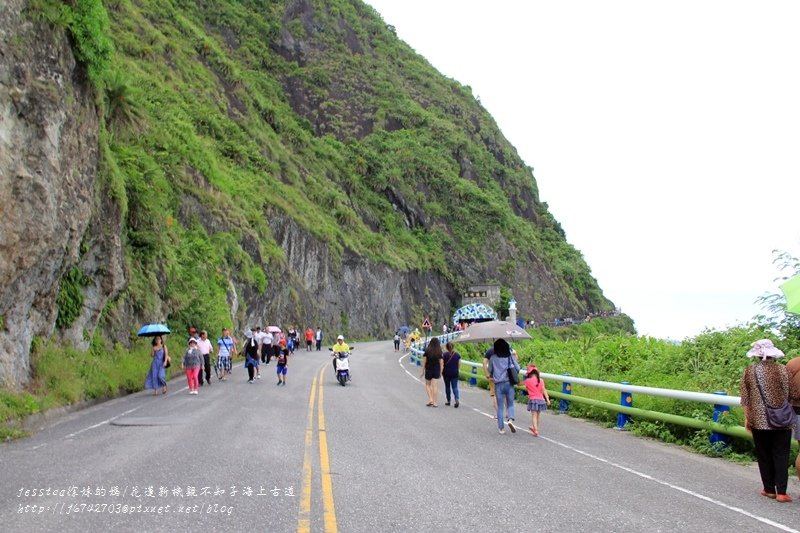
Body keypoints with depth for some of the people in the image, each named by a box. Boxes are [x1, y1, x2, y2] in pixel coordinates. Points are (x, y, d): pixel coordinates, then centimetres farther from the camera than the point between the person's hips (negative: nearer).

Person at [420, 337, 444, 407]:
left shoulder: (427, 351, -7)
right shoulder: (439, 352, -4)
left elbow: (424, 361, -5)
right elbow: (441, 363, -3)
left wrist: (422, 371, 3)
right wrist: (440, 372, 5)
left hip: (428, 370, -1)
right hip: (436, 370, 1)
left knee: (428, 385, 16)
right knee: (435, 386, 3)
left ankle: (430, 399, 2)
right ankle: (434, 402, 1)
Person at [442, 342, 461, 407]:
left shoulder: (444, 354, -7)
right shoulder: (457, 354, 0)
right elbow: (459, 364, 2)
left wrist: (441, 372, 7)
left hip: (446, 373, -1)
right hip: (455, 373, 1)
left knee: (447, 386, 12)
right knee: (455, 387, 2)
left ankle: (448, 401, 17)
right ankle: (456, 399, -19)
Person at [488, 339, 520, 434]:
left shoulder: (493, 358, -1)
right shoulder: (510, 356, 1)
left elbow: (490, 370, 10)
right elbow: (518, 368, 2)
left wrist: (491, 376, 31)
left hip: (498, 384, 0)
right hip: (509, 383, 0)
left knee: (500, 407, 7)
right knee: (510, 404, 12)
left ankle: (501, 428, 6)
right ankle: (511, 419, -15)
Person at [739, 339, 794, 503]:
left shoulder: (750, 371, -2)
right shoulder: (783, 370, -3)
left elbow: (745, 397, 0)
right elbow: (790, 396, 1)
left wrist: (747, 418, 8)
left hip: (759, 420, 0)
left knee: (764, 456, 11)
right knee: (781, 456, 6)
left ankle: (769, 489, 15)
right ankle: (781, 492, 2)